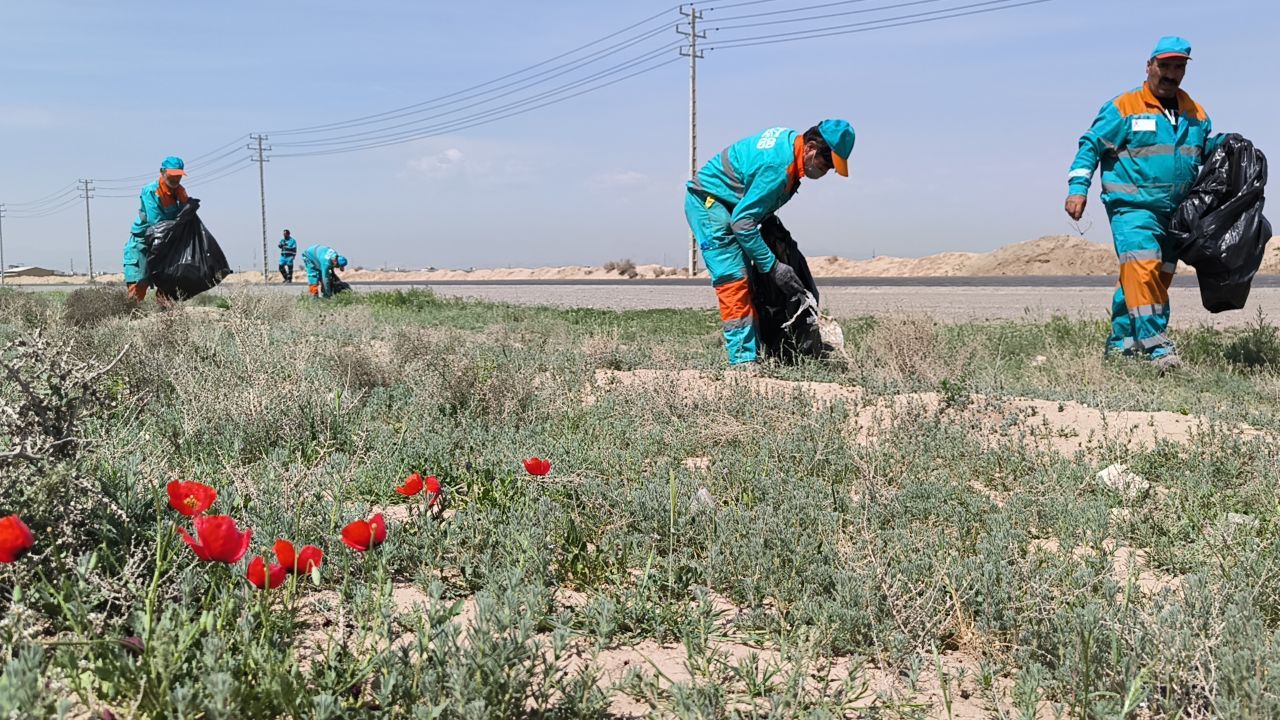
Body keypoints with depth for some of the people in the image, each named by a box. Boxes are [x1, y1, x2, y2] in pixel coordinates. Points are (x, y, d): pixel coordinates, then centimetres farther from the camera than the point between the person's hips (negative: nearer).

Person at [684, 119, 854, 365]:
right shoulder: (778, 167, -30)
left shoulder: (791, 139, -1)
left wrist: (768, 214, 15)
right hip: (707, 202, -11)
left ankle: (752, 355, 9)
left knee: (746, 280, 7)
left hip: (731, 204, 11)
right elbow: (742, 221, -29)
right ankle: (743, 358, -19)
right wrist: (773, 266, -26)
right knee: (733, 280, -17)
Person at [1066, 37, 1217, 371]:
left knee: (1160, 277, 7)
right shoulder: (1123, 108, -1)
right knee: (1141, 267, -23)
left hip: (1175, 213, 7)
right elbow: (1091, 146, -1)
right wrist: (1078, 188, -12)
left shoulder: (1195, 114, 16)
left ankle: (1121, 342, 17)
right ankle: (1155, 344, -24)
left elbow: (1207, 151, 25)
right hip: (1132, 206, -6)